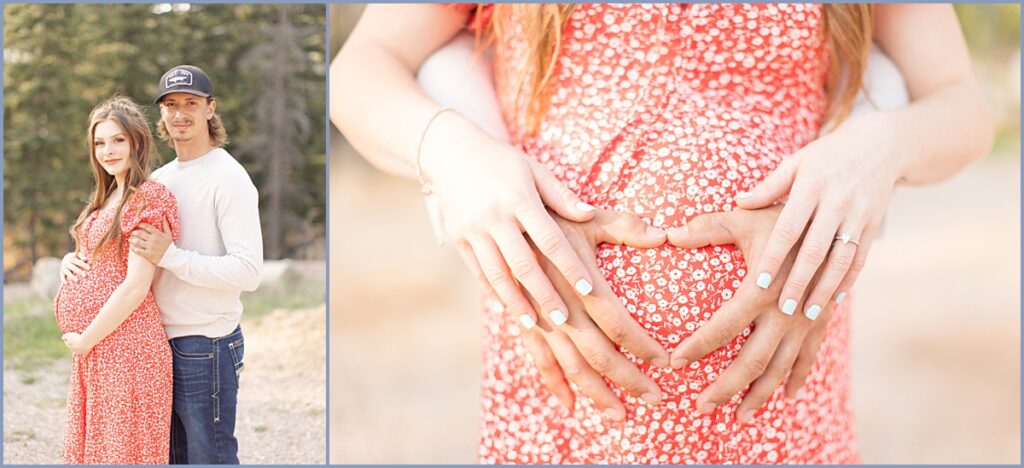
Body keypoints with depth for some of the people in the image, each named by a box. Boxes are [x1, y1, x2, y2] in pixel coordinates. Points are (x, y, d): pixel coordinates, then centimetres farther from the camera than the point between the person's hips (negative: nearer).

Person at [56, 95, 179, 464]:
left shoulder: (149, 197, -13)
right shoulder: (107, 198, 15)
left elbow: (136, 286, -18)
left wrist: (86, 340, -13)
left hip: (127, 347, -9)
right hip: (91, 350, 9)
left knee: (122, 449, 1)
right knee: (90, 447, 15)